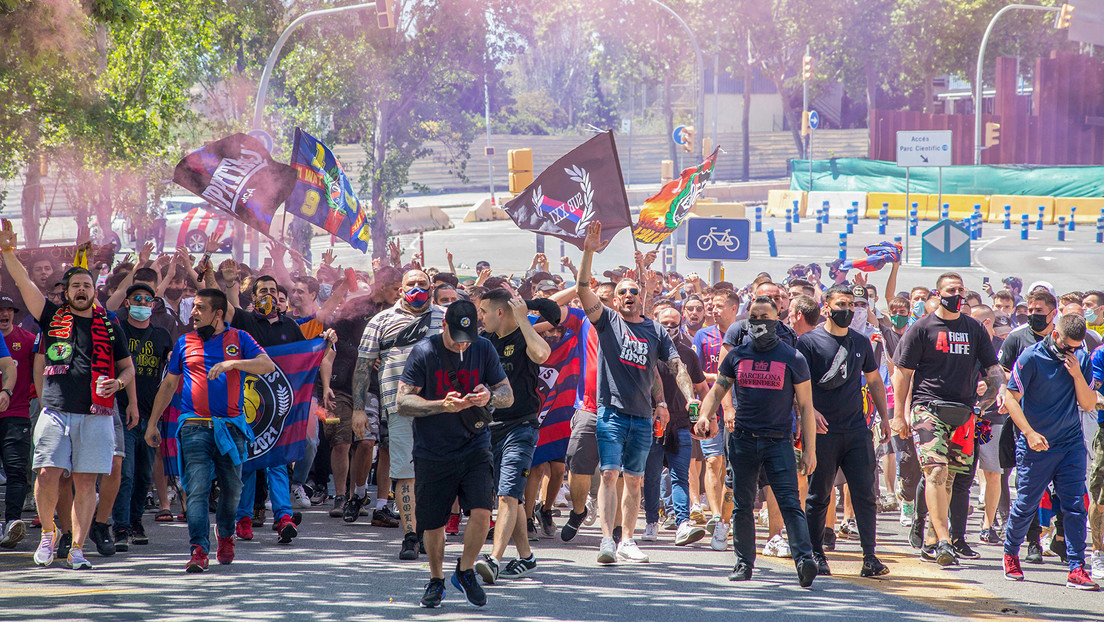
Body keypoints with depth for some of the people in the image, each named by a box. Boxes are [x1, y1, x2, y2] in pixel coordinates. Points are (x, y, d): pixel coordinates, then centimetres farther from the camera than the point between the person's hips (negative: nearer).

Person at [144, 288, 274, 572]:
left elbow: (268, 365, -7)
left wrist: (233, 363, -21)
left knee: (232, 487, 9)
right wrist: (152, 423, 19)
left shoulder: (239, 339, 7)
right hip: (195, 428, 0)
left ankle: (225, 533, 35)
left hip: (231, 427, 0)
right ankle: (199, 550, -18)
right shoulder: (185, 343, 12)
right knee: (197, 488, -13)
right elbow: (169, 384, 20)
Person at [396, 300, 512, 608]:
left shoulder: (484, 349, 1)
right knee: (434, 524, 6)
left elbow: (508, 395, 5)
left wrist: (490, 397, -19)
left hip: (475, 447, 1)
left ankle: (465, 571, 10)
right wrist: (443, 405, -26)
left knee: (482, 512, -15)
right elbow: (403, 402, -11)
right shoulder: (423, 352, -8)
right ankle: (436, 580, 32)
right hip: (433, 453, -1)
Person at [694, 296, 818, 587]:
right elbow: (717, 391, 16)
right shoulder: (736, 356, 8)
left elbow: (805, 406, 2)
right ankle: (744, 562, 18)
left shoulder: (793, 358, 1)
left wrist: (810, 450, -3)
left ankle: (804, 558, -22)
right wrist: (704, 417, -5)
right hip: (743, 440, 3)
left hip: (779, 440, -3)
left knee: (789, 502, -14)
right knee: (742, 505, 8)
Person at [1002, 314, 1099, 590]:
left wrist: (1077, 374, -13)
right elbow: (1011, 397, -10)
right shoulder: (1031, 358, -10)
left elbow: (1088, 404, 2)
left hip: (1072, 443, 3)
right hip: (1036, 445, -3)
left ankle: (1077, 569, -3)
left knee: (1075, 506, -5)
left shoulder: (1082, 359, 4)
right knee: (1026, 504, 3)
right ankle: (1011, 554, 27)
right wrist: (1030, 433, -18)